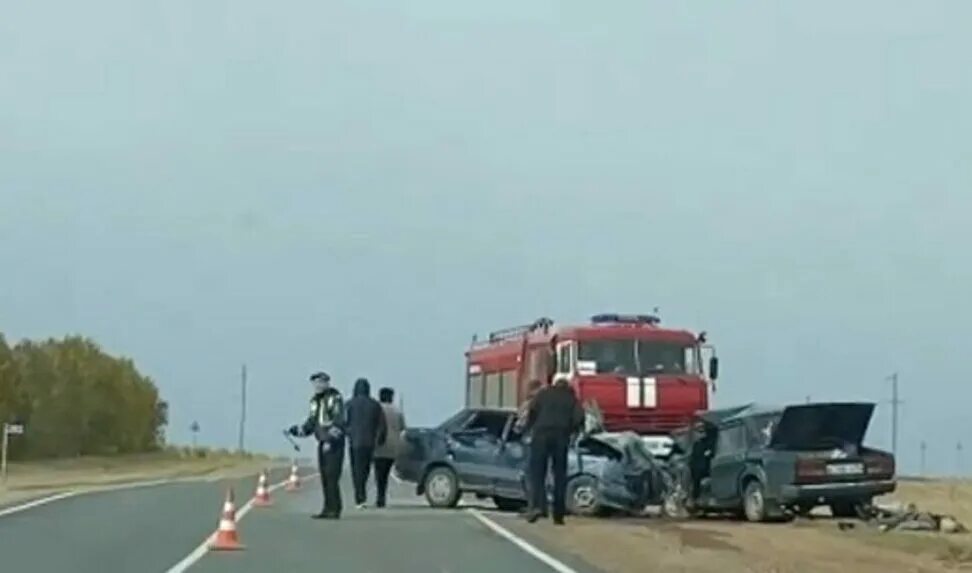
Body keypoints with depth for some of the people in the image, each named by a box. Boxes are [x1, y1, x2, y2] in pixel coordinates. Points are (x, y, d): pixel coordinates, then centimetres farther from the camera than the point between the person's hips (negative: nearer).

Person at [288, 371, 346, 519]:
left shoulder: (335, 398, -8)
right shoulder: (315, 401, 16)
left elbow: (339, 420, -18)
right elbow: (312, 422, 19)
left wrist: (333, 435, -30)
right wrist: (298, 430, 4)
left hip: (334, 443, -8)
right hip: (322, 442, 8)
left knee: (332, 476, -13)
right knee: (324, 477, 8)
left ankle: (334, 509, -12)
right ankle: (328, 509, 13)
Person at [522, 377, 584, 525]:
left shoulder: (543, 394, 17)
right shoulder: (572, 398, 19)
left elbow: (532, 410, 2)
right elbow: (579, 417, 2)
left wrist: (530, 428, 15)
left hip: (541, 434, -1)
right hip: (561, 437, 1)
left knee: (537, 473, -1)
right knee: (560, 475, 7)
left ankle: (536, 506, -22)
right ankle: (558, 514, 3)